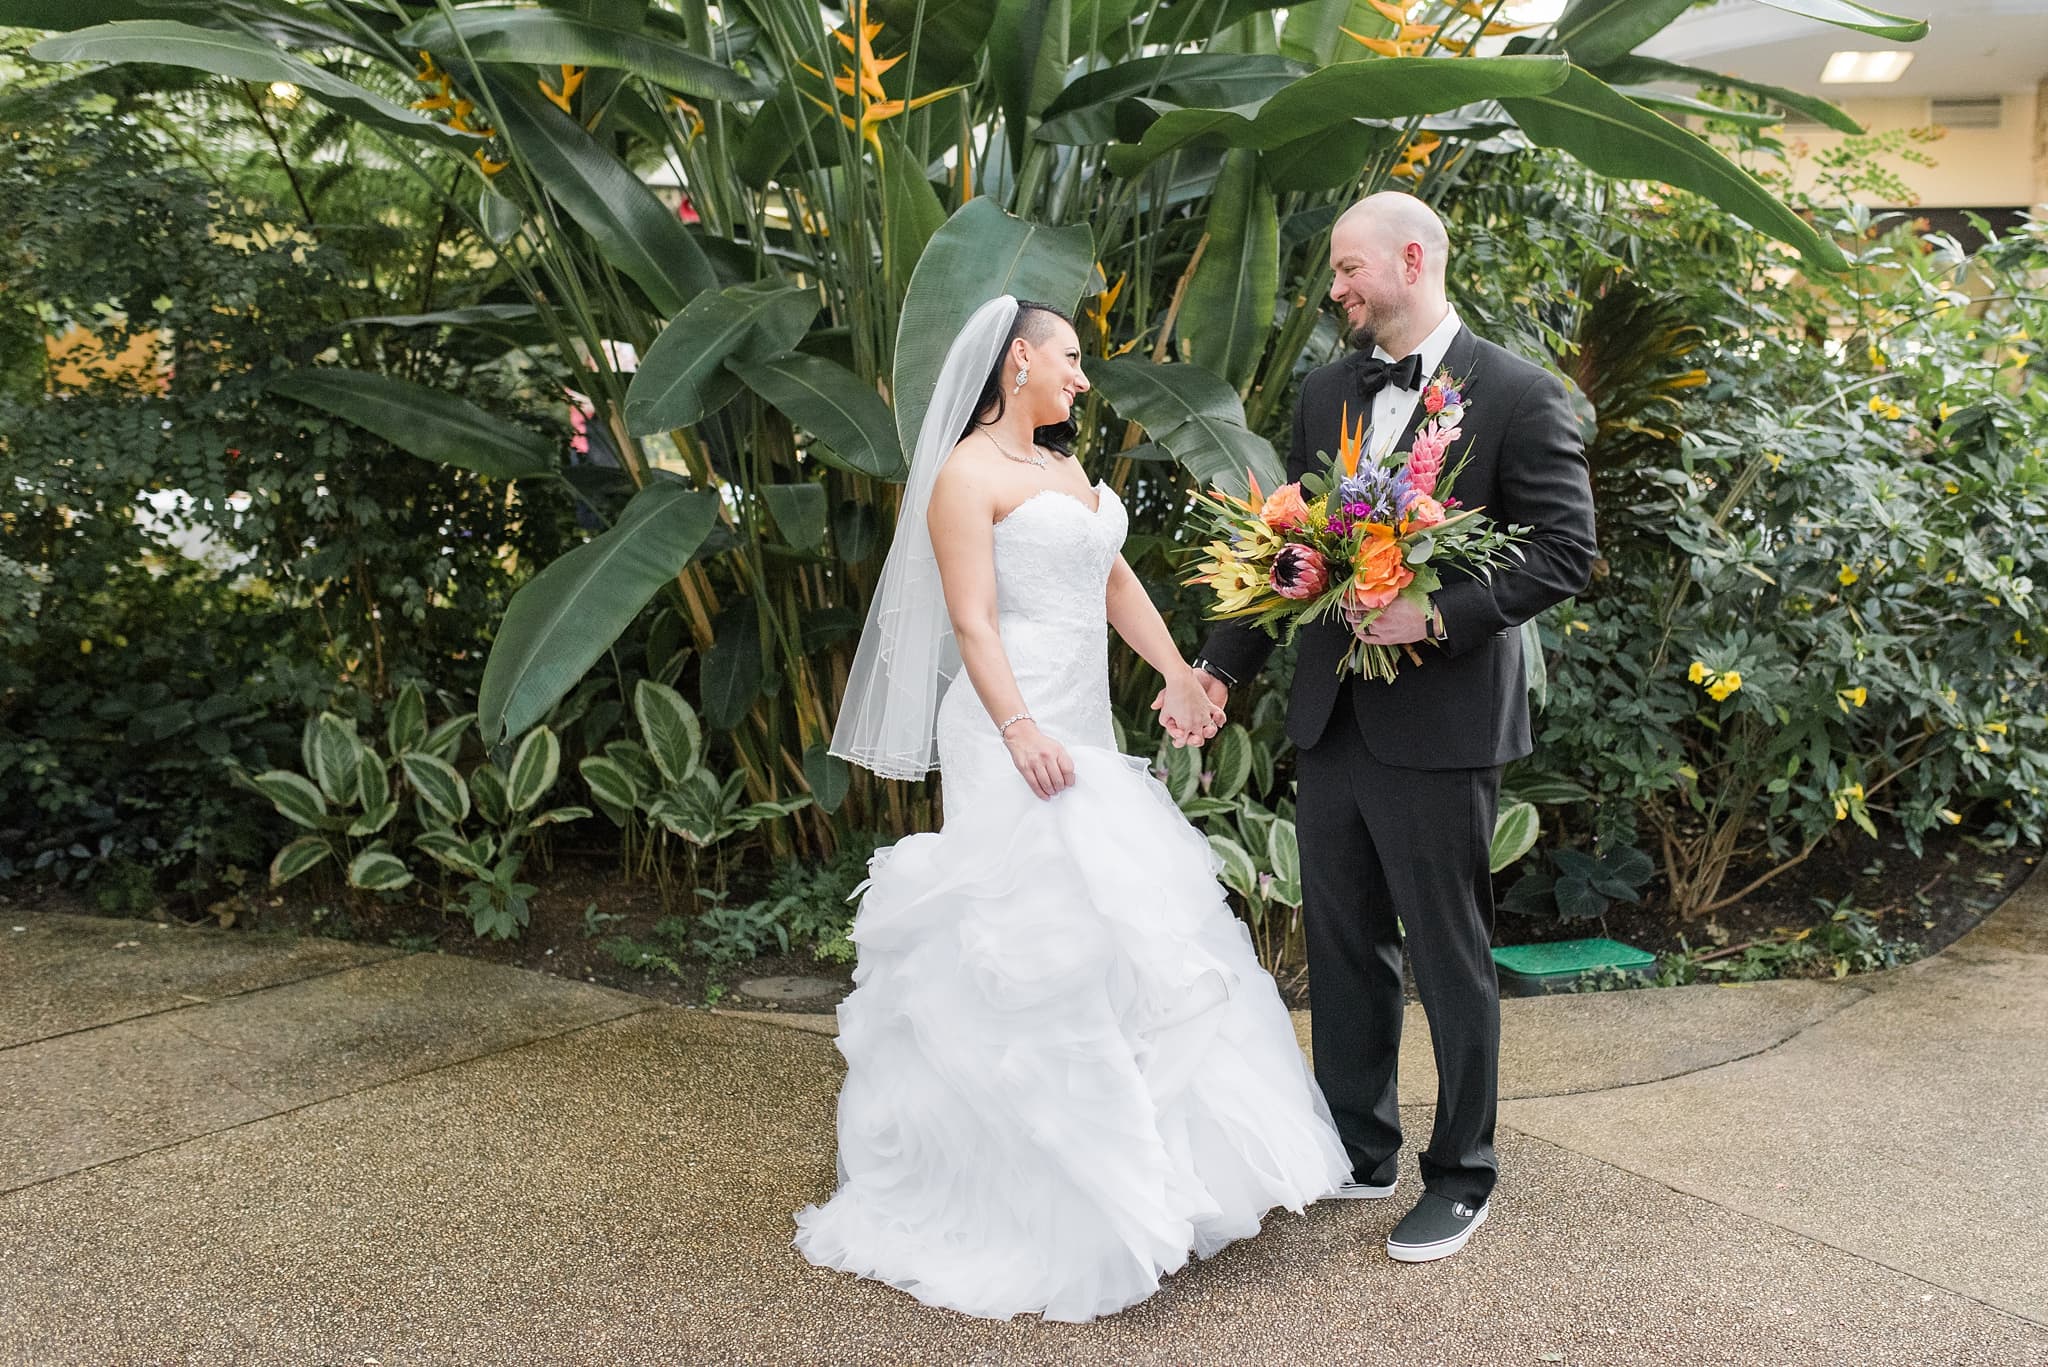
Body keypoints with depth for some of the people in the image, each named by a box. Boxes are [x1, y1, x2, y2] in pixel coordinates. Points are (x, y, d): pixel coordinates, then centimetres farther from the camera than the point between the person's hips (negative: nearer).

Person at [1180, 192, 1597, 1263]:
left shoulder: (1516, 395, -8)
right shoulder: (1326, 392, 10)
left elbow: (1563, 552, -11)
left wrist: (1440, 615, -22)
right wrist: (1222, 665, 7)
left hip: (1440, 723, -6)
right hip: (1331, 716, 6)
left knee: (1450, 957, 6)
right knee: (1342, 943, 15)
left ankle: (1461, 1176, 24)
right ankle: (1358, 1149, 32)